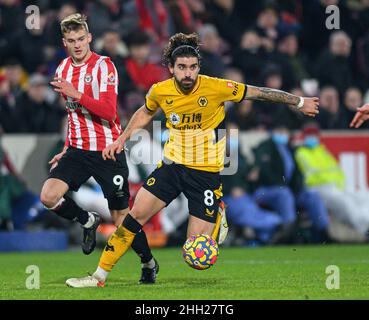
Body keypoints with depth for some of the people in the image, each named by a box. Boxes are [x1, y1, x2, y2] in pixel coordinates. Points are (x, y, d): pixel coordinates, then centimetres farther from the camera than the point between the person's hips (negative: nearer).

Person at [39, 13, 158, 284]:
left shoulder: (103, 66, -11)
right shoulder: (63, 69, 10)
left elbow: (108, 111, -22)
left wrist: (77, 94, -30)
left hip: (108, 151, -5)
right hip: (78, 150, 5)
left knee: (121, 218, 0)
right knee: (48, 196, -16)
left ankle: (149, 263, 24)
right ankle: (88, 222, 13)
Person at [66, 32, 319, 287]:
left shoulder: (216, 88, -19)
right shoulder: (160, 91, -7)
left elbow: (258, 93, -6)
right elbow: (146, 112, 18)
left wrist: (300, 102, 2)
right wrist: (122, 139, 13)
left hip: (206, 172, -3)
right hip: (172, 165, 3)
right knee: (135, 216, -4)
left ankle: (218, 217, 26)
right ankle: (100, 277, 7)